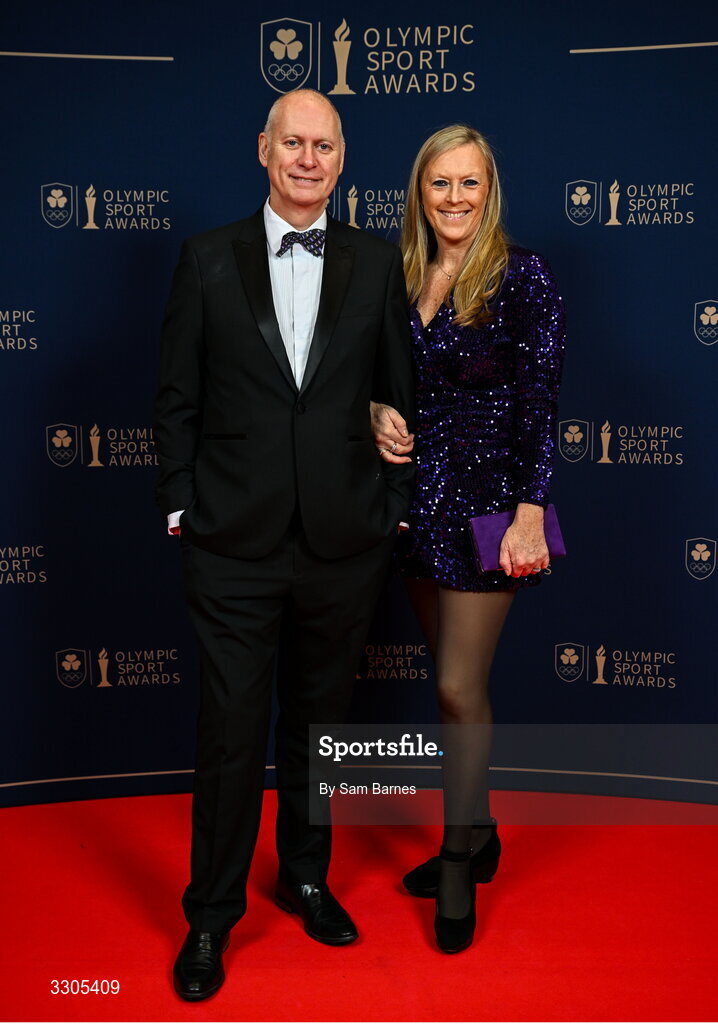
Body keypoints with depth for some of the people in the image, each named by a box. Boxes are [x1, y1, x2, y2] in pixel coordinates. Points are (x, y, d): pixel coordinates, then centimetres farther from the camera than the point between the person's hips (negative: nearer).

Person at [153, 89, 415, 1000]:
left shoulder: (376, 265, 5)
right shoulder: (208, 259, 3)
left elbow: (398, 395, 8)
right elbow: (177, 397, 4)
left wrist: (394, 505, 4)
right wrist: (180, 503, -1)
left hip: (342, 541, 2)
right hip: (234, 541, -1)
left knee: (319, 721, 16)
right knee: (231, 732, 5)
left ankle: (306, 876, 38)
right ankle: (212, 913, 25)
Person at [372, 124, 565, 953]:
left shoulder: (522, 278, -8)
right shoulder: (402, 277, 9)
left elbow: (539, 403, -12)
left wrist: (530, 512, -19)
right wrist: (378, 415, -7)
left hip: (486, 498, -6)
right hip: (419, 500, 6)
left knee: (459, 687, -1)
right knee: (455, 677, 15)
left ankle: (460, 860, 20)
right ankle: (477, 837, 32)